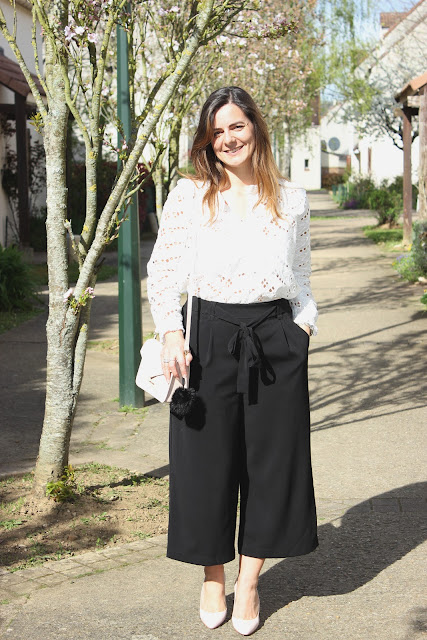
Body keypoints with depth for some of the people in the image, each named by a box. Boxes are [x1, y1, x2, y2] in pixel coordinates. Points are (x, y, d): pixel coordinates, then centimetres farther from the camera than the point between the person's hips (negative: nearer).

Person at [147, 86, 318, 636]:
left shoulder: (291, 199, 7)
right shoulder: (189, 196, 2)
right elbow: (162, 270, 2)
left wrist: (304, 324, 3)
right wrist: (171, 334, -10)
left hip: (276, 342, 2)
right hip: (209, 338, -1)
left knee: (272, 461, 6)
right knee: (206, 460, 5)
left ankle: (249, 583, 22)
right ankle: (212, 578, 24)